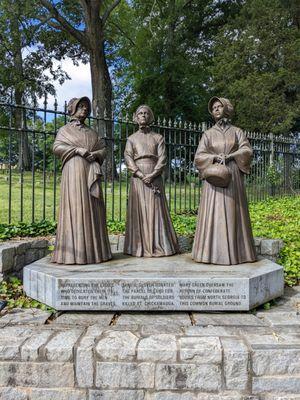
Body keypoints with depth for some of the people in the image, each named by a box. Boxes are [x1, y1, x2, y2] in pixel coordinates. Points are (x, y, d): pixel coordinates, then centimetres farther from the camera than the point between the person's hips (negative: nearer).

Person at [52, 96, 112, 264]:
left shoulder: (92, 132, 24)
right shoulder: (65, 130, 13)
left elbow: (103, 148, 16)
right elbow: (57, 147, -1)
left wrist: (96, 153, -6)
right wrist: (77, 149, -13)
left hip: (91, 172, 4)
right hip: (74, 170, -4)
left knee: (93, 208, 0)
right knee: (76, 206, -11)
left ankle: (93, 249, 4)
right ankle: (75, 251, -9)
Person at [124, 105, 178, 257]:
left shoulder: (158, 137, 13)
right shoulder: (132, 139, 14)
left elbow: (162, 158, 2)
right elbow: (128, 159, 1)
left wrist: (152, 175, -13)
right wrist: (141, 175, -13)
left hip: (155, 178, 0)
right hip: (138, 178, 0)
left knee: (156, 210, -3)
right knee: (139, 211, -2)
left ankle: (158, 245, 4)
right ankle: (140, 246, 5)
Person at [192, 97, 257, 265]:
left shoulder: (237, 131, 13)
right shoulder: (208, 134, 12)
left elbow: (247, 150, -1)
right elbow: (199, 156, 2)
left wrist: (229, 156, -15)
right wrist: (215, 157, -15)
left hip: (233, 177, 0)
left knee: (233, 212, -2)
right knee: (214, 213, -5)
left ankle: (235, 251, 3)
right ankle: (214, 251, -2)